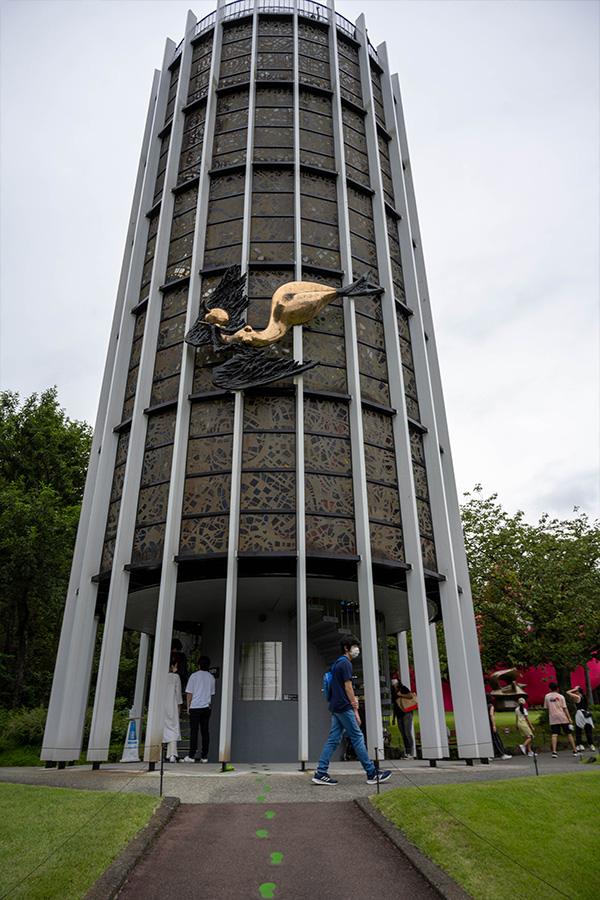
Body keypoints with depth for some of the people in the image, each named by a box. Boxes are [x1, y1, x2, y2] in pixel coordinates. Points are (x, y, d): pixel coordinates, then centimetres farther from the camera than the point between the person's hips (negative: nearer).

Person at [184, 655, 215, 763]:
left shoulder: (194, 676, -5)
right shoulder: (211, 677, 8)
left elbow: (189, 693, -3)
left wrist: (188, 706, 4)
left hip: (195, 707, -4)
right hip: (206, 707, 4)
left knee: (194, 731, -2)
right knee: (205, 731, 6)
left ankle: (191, 756, -2)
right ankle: (204, 756, 7)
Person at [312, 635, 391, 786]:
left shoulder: (337, 663, 19)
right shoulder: (346, 663, -12)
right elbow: (348, 687, -14)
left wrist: (353, 699, 18)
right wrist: (355, 710, -10)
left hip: (335, 708, 9)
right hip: (344, 707, -9)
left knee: (333, 740, 8)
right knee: (358, 738, -3)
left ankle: (320, 774, 6)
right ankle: (372, 774, 4)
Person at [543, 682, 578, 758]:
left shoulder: (547, 696, 7)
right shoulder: (561, 696, 2)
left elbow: (546, 708, 10)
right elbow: (565, 708, -4)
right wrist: (569, 718, -4)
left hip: (553, 718, 0)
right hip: (563, 718, 0)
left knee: (554, 735, -5)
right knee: (568, 734, 10)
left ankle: (554, 751, -17)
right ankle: (575, 751, 15)